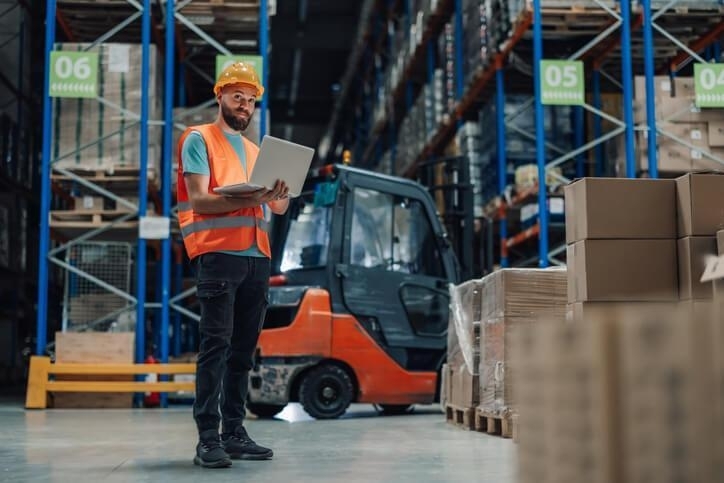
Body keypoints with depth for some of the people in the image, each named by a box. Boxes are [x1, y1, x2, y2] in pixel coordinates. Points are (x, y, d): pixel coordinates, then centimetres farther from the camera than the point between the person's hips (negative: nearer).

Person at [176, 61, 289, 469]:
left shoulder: (256, 150, 23)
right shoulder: (198, 139, 4)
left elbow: (279, 207, 16)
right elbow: (198, 199, -9)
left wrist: (280, 195, -7)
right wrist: (247, 199, -22)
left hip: (257, 256, 7)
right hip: (219, 254, -6)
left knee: (244, 348, 6)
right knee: (216, 344, -11)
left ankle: (235, 433, 11)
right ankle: (208, 439, -11)